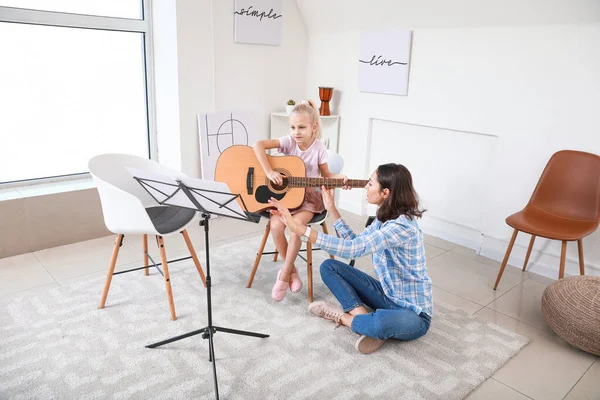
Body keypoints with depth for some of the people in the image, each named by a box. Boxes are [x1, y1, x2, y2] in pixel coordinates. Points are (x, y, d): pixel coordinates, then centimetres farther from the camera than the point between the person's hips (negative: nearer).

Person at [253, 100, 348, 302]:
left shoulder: (319, 148, -7)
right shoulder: (289, 142, -9)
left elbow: (325, 175, 5)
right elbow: (258, 145, -20)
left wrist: (339, 179, -17)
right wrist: (269, 171, -29)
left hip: (308, 196, -1)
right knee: (276, 226, -25)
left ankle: (284, 274, -6)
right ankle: (291, 269, 0)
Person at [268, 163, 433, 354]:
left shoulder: (402, 226, -29)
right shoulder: (386, 217, 0)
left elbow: (351, 250, -34)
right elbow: (355, 243, 9)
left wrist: (301, 229, -35)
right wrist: (331, 209, 7)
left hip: (413, 313, -8)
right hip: (388, 294, 8)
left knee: (381, 323, -43)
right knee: (329, 266, -1)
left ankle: (343, 317, -10)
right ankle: (368, 320, -12)